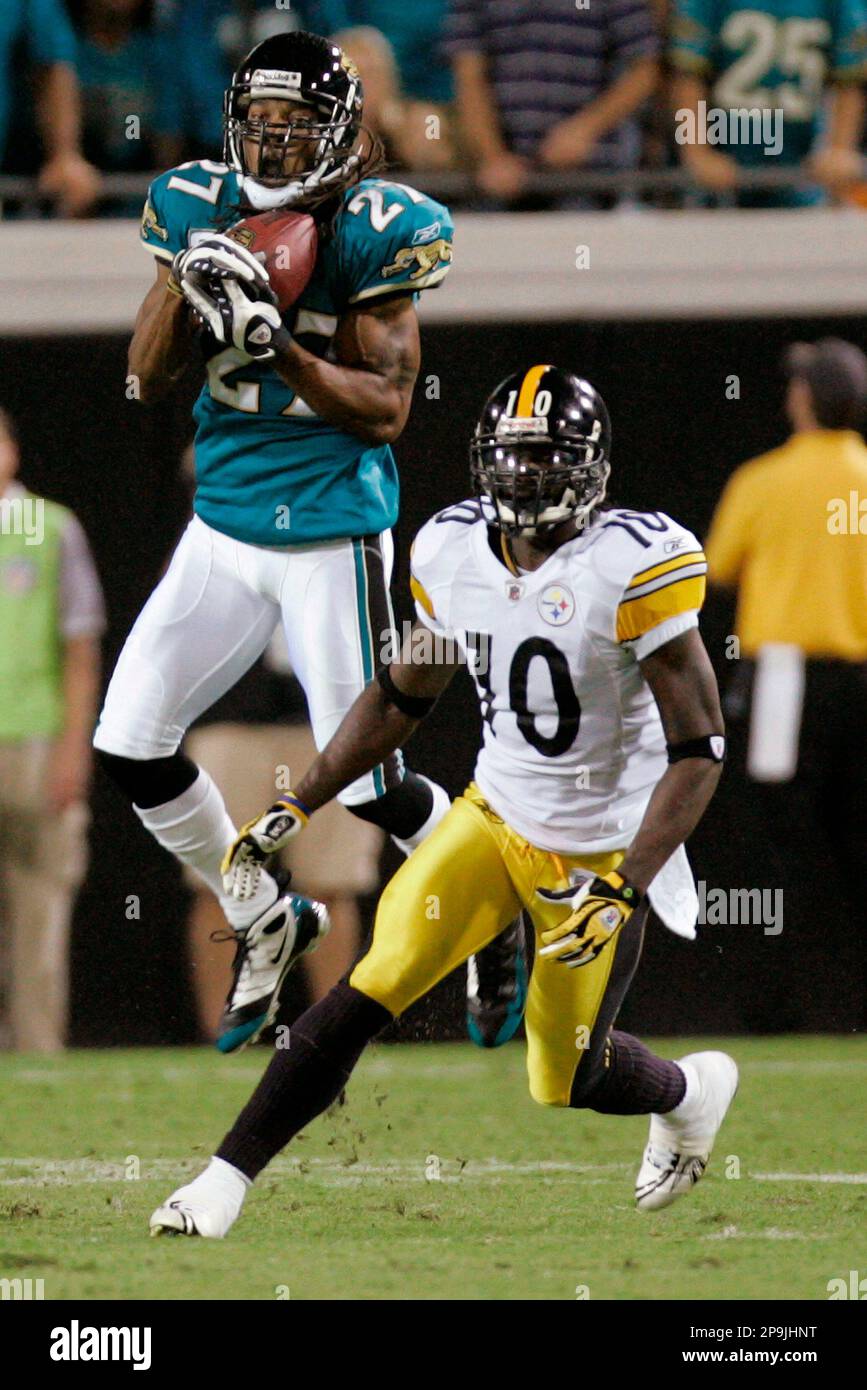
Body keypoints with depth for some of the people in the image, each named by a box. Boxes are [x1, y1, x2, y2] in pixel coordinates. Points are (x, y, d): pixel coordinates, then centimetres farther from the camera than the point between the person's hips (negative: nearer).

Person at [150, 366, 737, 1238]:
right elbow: (402, 698, 13)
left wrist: (624, 890, -28)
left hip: (598, 853, -4)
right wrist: (292, 810, 9)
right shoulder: (454, 553, -4)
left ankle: (692, 1091, 40)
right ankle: (223, 1182, -10)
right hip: (495, 815, 4)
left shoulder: (634, 568, -22)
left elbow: (698, 750, -21)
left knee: (565, 1080, 6)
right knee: (372, 988, -14)